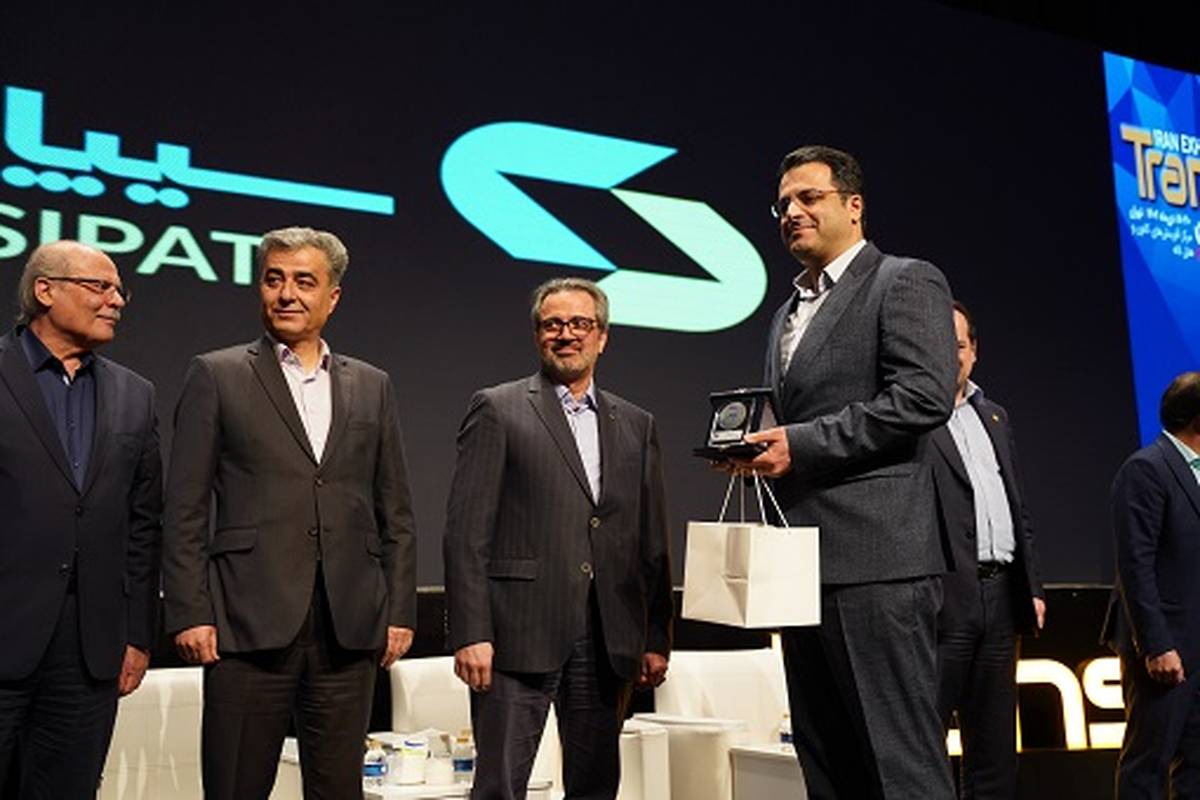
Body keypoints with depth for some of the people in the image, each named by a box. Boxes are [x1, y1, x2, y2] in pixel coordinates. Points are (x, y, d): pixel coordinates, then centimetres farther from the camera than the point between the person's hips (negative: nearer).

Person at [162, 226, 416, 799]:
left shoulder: (371, 387, 13)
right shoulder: (217, 376, 5)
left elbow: (395, 513, 13)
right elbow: (185, 508, 1)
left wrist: (399, 611, 6)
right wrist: (189, 613, -6)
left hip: (350, 626, 3)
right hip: (249, 622, -2)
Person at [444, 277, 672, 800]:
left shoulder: (635, 426, 15)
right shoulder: (497, 410, 1)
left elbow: (652, 543, 14)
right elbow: (466, 532, -5)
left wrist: (657, 639, 9)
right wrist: (470, 633, -12)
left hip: (608, 640, 5)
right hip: (518, 635, -4)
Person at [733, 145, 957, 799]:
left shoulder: (906, 283, 0)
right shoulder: (788, 313, 24)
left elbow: (926, 396, -14)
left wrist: (801, 443, -15)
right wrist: (756, 448, 6)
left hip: (874, 557, -8)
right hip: (805, 564, 8)